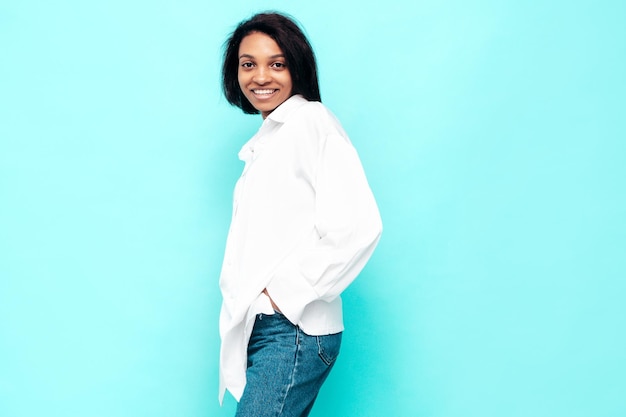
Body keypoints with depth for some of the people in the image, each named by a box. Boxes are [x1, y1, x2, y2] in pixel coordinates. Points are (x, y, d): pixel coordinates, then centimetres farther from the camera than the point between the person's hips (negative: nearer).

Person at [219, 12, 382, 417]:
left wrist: (287, 291, -14)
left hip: (294, 330, -8)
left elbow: (358, 226, -19)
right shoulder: (266, 141, 20)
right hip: (257, 329, 8)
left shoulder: (312, 122, -7)